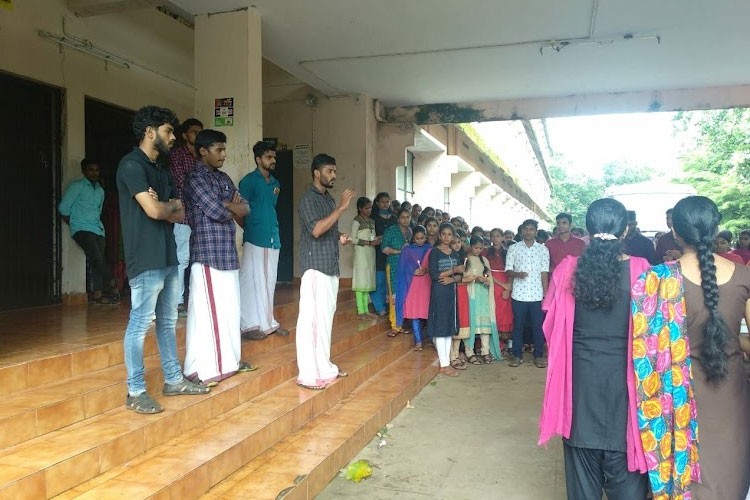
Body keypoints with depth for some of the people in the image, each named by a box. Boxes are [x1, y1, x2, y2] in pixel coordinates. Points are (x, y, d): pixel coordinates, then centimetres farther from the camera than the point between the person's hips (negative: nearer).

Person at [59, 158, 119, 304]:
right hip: (82, 230, -6)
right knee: (97, 258, -22)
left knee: (97, 261, -1)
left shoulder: (100, 190, 19)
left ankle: (98, 294, -1)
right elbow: (63, 208, -3)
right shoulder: (77, 186, 0)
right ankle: (112, 286, -14)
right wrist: (75, 225, 2)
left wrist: (98, 224, 15)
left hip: (98, 230, 6)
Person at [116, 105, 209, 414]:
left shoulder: (161, 170, 17)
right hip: (146, 260, -9)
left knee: (167, 322, 15)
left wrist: (166, 207, -9)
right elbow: (154, 210, -21)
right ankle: (135, 392, 8)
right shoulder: (131, 164, -11)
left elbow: (180, 214, 12)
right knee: (140, 325, -2)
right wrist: (173, 205, 0)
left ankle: (173, 380, 25)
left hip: (168, 257, 9)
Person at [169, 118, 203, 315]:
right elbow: (182, 183, -10)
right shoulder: (176, 154, -1)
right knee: (181, 258, -4)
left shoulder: (202, 158, 17)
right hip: (183, 215, -6)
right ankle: (178, 302, 2)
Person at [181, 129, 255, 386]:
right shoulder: (195, 178, -9)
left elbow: (245, 208, 12)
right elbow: (216, 212, -19)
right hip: (207, 254, -8)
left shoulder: (223, 178, 17)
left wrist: (226, 205, -8)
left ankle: (228, 359, 24)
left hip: (227, 252, 8)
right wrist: (234, 207, 1)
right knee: (207, 311, -6)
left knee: (229, 309, 13)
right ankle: (200, 368, 1)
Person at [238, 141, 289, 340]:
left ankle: (268, 321, 20)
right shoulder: (249, 180, -6)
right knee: (252, 281, -3)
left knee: (269, 281, 12)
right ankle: (249, 325, 3)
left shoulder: (275, 183, 16)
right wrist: (249, 228, -4)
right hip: (255, 239, -7)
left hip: (273, 238, 7)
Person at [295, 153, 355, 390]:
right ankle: (308, 374, -4)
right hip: (315, 267, -8)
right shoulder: (308, 198, -9)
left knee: (326, 318, 12)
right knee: (311, 319, -7)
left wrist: (341, 237, 7)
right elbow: (316, 229, -24)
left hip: (331, 267, 8)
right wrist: (341, 207, -22)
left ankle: (324, 367, 21)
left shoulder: (329, 198, 17)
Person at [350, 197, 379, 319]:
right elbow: (353, 240, -11)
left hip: (371, 253, 7)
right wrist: (369, 243, -17)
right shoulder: (356, 221, -6)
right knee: (361, 281, -6)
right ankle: (360, 311, -3)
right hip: (361, 253, -7)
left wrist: (377, 239, -3)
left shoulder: (372, 221, 15)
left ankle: (366, 309, 11)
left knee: (368, 281, 6)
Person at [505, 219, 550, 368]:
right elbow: (508, 271, 3)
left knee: (538, 326, 4)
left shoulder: (543, 249, 6)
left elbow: (544, 273, 4)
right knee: (518, 325, 6)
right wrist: (517, 274, -18)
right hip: (519, 294, 0)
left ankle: (539, 356, 15)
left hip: (537, 295, 0)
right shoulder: (513, 248, 5)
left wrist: (546, 294, 0)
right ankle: (517, 355, 15)